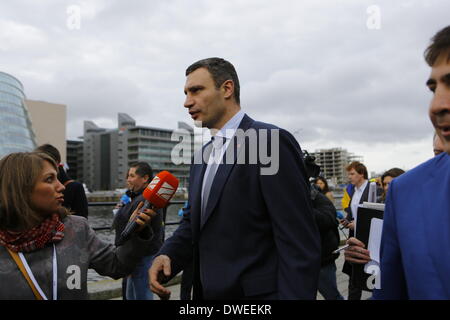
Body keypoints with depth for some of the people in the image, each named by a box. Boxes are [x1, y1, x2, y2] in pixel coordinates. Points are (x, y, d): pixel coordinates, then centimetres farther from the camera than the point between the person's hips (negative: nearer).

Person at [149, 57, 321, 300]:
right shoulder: (202, 155, 10)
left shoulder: (272, 141, -15)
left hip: (255, 292, -7)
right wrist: (167, 255, -5)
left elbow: (300, 241, -20)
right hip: (207, 292, 8)